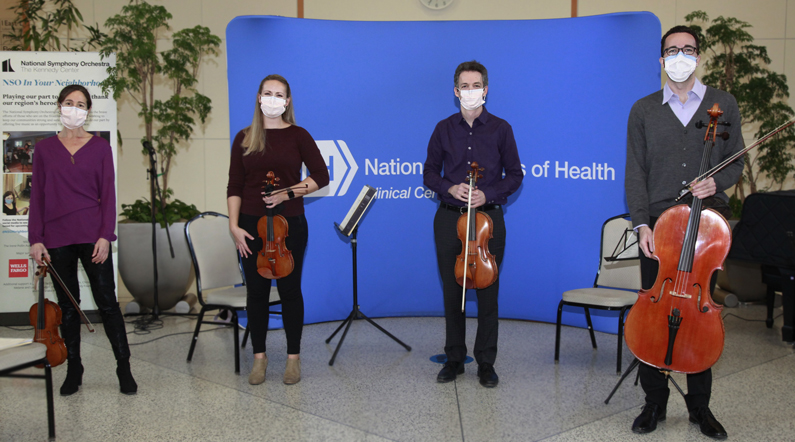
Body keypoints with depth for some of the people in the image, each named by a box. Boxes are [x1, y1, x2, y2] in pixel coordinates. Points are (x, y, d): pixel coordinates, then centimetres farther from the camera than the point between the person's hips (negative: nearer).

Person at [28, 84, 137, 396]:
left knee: (107, 301, -1)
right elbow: (37, 196, 6)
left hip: (92, 235, -2)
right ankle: (73, 369, 20)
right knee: (67, 305, 9)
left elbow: (108, 194, 1)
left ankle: (124, 367, 8)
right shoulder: (44, 149, 8)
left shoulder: (100, 147, 4)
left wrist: (105, 235, -8)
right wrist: (35, 239, -1)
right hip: (56, 237, 2)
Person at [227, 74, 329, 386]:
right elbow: (235, 186, 5)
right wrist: (233, 225, -4)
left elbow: (321, 176, -1)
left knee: (289, 289, 4)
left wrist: (288, 193, -12)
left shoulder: (297, 135, 2)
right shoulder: (244, 138, 7)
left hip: (289, 223, -1)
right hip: (252, 225, 2)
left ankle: (293, 357, 17)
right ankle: (259, 357, 20)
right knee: (256, 291, 6)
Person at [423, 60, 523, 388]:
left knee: (487, 292, 2)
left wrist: (487, 194, -12)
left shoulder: (500, 129, 3)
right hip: (449, 218, 2)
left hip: (488, 218, -1)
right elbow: (429, 173, 11)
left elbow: (515, 175, 4)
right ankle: (454, 358, 21)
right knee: (452, 292, 7)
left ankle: (486, 363, 14)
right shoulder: (444, 129, 7)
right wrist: (449, 188, -9)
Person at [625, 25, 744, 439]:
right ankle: (655, 402, 16)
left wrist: (717, 181, -13)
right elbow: (635, 172, 3)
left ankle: (700, 405, 19)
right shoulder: (643, 110, 8)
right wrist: (641, 224, -7)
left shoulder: (723, 104, 9)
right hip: (658, 224, 0)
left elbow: (736, 161, 10)